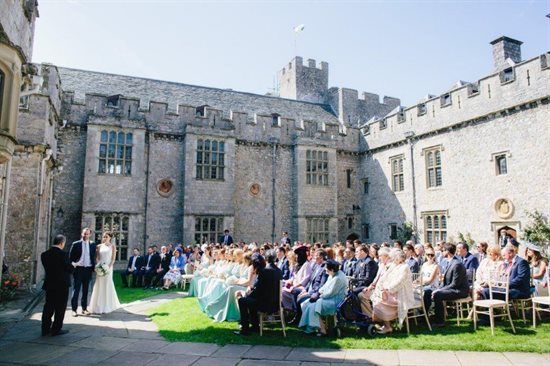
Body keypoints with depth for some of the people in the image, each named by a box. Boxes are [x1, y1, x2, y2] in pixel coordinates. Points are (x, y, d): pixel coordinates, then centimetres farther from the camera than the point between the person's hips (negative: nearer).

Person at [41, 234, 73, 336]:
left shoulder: (44, 254, 0)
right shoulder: (63, 254, -18)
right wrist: (73, 265, 6)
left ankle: (45, 328, 22)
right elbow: (70, 269, -14)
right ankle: (56, 329, 11)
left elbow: (46, 268, 6)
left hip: (49, 285, 6)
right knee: (60, 308, 6)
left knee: (48, 307, 15)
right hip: (62, 285, -6)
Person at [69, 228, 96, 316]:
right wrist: (72, 265, -10)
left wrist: (94, 267, 2)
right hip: (78, 269, -2)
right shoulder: (75, 244, 0)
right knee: (76, 290, 1)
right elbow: (70, 257, 3)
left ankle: (84, 309, 16)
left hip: (88, 269, 2)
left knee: (86, 290, 9)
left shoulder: (93, 245, 6)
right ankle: (74, 309, 7)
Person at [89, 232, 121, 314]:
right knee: (99, 286, 2)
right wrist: (97, 266, -8)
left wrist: (109, 267, -14)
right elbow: (97, 258, 8)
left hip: (108, 268, -2)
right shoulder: (99, 246, 9)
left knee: (107, 285, -1)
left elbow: (113, 258, -2)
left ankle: (106, 307, 8)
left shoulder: (112, 246, 3)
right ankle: (98, 307, 9)